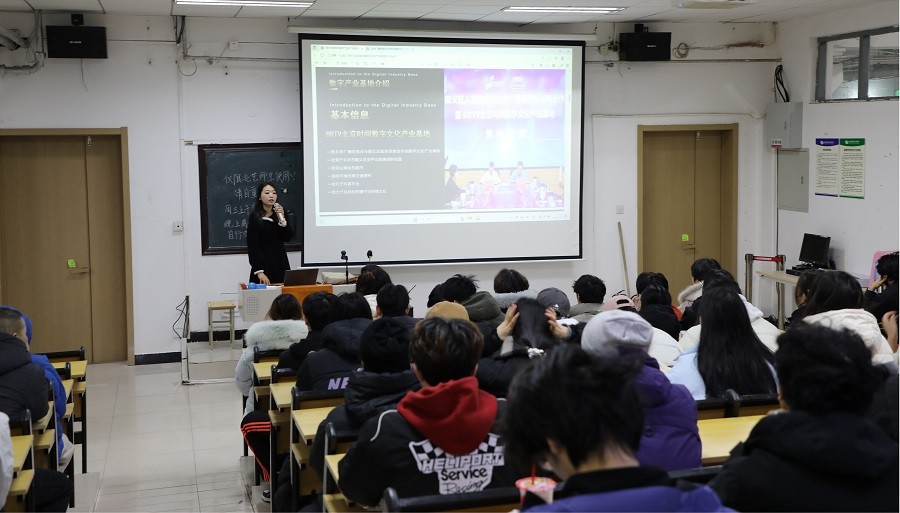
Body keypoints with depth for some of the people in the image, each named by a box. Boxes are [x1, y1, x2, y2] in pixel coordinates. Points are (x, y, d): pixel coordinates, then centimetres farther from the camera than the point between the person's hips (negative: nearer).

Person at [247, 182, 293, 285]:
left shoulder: (280, 213, 8)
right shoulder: (255, 217, -5)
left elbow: (288, 237, 0)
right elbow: (252, 246, -9)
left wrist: (282, 219, -15)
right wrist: (259, 271, -16)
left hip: (281, 264, 4)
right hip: (263, 264, -4)